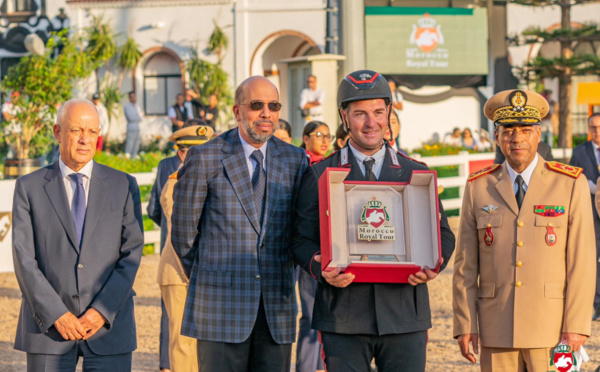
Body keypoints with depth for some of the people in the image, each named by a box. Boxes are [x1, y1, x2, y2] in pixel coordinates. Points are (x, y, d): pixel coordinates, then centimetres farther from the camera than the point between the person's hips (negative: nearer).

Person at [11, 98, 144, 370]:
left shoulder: (124, 186, 5)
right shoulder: (29, 188, 4)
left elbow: (132, 255, -1)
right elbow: (24, 259, -4)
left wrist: (102, 312, -12)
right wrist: (56, 315, -14)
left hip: (108, 325, 0)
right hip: (48, 327, 0)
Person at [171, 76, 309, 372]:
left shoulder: (294, 160, 9)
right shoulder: (205, 158, -2)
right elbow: (183, 231, 4)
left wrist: (281, 275, 10)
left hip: (276, 305, 3)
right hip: (222, 304, -3)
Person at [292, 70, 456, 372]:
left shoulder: (416, 174, 13)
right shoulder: (319, 176, 7)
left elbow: (443, 234, 15)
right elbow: (302, 239, 5)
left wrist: (432, 265, -7)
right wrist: (321, 268, -16)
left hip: (405, 315, 2)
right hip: (343, 319, -1)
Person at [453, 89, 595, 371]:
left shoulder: (571, 184, 0)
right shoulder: (478, 188, 6)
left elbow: (582, 263, -3)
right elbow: (465, 265, 6)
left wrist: (576, 326, -8)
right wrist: (465, 324, 0)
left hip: (552, 329, -2)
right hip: (496, 330, 2)